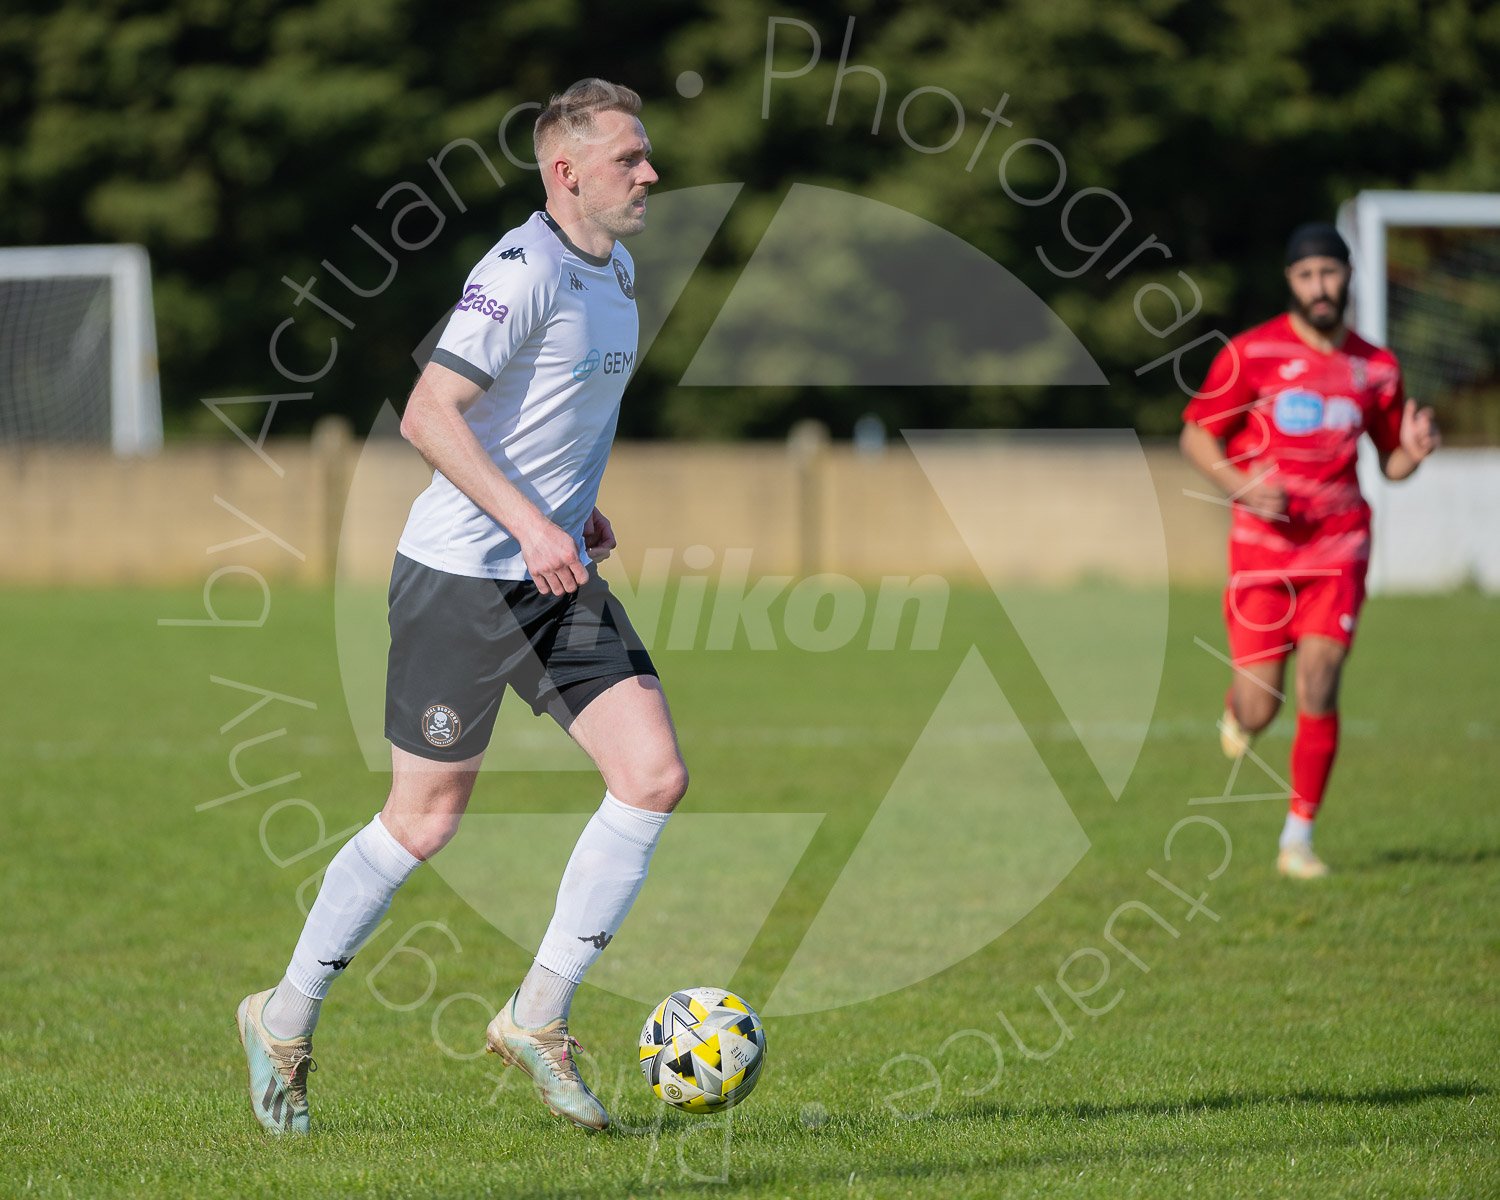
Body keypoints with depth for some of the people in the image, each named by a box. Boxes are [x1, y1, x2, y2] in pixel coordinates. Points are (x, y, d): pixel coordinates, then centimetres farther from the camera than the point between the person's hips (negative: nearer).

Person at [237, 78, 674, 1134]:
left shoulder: (617, 270, 13)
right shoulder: (524, 269, -17)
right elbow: (429, 413, -23)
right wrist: (529, 521, -27)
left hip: (557, 575, 8)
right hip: (460, 579, -8)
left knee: (656, 778, -7)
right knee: (425, 820, 0)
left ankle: (538, 1017, 3)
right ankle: (286, 1021, 19)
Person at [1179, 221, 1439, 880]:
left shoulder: (1376, 367, 7)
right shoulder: (1252, 353, -2)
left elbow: (1389, 463, 17)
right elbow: (1197, 436, 3)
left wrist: (1412, 452, -7)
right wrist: (1243, 487, -15)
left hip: (1337, 547, 1)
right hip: (1263, 547, -1)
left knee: (1318, 687, -14)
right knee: (1260, 710, -2)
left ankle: (1299, 838, -3)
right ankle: (1238, 709, 37)